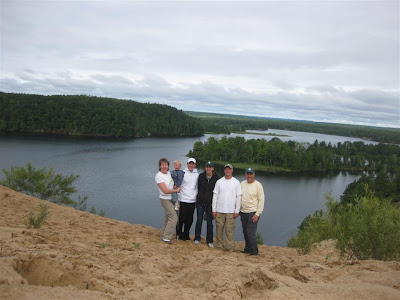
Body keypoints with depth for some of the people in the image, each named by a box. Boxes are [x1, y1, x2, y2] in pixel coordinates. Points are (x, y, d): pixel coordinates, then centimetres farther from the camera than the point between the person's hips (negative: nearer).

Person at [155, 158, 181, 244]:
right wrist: (176, 190, -11)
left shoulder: (169, 173, 5)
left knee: (168, 218, 14)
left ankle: (163, 236, 25)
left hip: (171, 199, 8)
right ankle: (166, 237, -5)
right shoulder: (159, 176, -18)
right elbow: (165, 190, -22)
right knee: (174, 217, -13)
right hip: (165, 199, -8)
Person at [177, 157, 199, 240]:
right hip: (183, 200, -4)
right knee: (182, 219, 0)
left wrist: (195, 195, 11)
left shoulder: (197, 174, 10)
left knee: (190, 220, 10)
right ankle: (179, 234, 18)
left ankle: (186, 234, 24)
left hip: (192, 201, 4)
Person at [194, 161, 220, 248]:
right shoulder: (201, 176, 0)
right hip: (200, 202, 1)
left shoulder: (216, 178, -5)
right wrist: (199, 196, 8)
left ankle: (209, 240, 17)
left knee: (209, 222, 6)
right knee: (199, 221, 7)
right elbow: (198, 187, 10)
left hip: (210, 203, -1)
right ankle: (197, 238, 23)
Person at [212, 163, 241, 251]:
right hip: (219, 210, 2)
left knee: (230, 230, -3)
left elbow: (238, 197, 2)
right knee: (219, 228, 5)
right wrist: (214, 210, 2)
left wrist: (237, 211, -3)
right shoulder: (219, 182, 8)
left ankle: (230, 247, 5)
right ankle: (219, 246, 16)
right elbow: (215, 196, 8)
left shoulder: (236, 182, 4)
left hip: (230, 211, -2)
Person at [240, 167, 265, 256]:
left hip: (253, 213, -5)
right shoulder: (242, 184, 8)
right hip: (243, 212, 6)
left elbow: (261, 200, -8)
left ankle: (254, 251, 3)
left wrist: (257, 214, -14)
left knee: (251, 232, -8)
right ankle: (247, 249, 23)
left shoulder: (258, 185, -7)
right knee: (245, 232, 11)